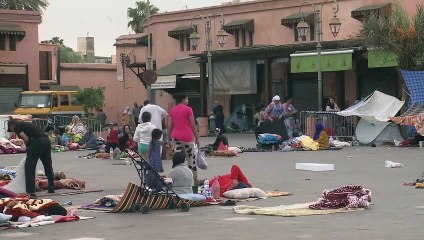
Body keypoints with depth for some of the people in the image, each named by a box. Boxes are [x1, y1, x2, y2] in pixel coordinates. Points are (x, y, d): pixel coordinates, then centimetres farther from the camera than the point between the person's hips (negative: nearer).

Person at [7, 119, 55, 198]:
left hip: (37, 141, -8)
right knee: (48, 166, 20)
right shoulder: (25, 124, 31)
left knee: (29, 167, -1)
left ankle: (31, 192, -5)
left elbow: (26, 139, -6)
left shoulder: (16, 127, 7)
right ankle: (51, 189, 29)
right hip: (46, 140, 8)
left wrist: (27, 147, 12)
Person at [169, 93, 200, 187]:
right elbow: (193, 125, -5)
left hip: (175, 137, 4)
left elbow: (170, 125, 10)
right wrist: (196, 138, 2)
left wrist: (171, 137, 18)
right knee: (191, 158, 7)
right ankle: (195, 180, 13)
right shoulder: (188, 109, -6)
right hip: (187, 137, -4)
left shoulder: (173, 110, 8)